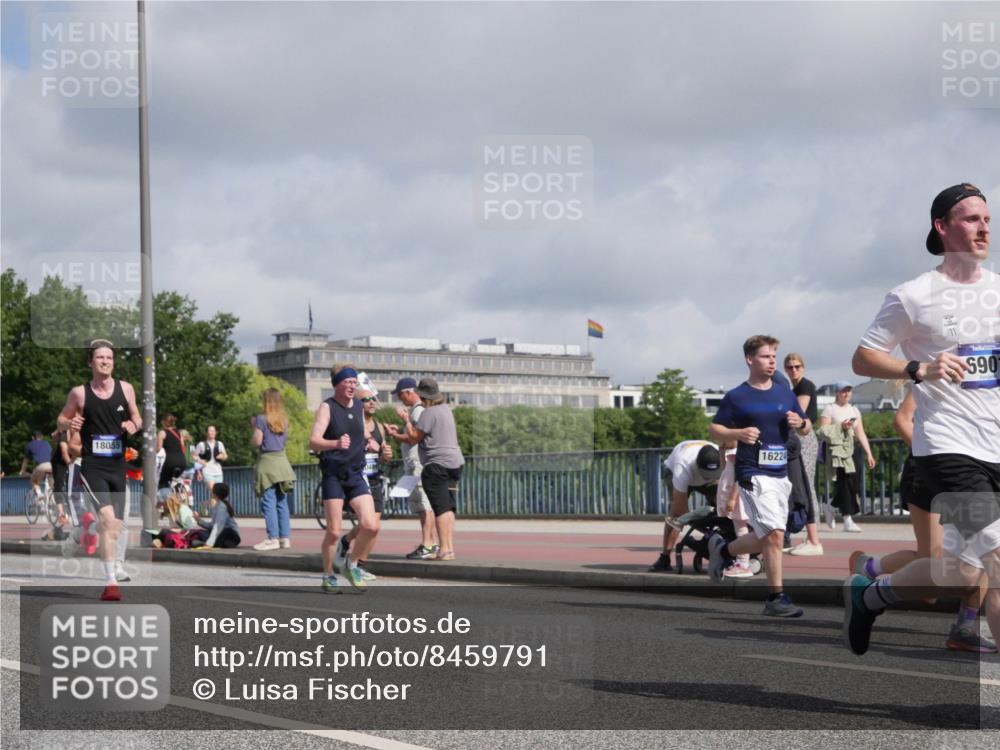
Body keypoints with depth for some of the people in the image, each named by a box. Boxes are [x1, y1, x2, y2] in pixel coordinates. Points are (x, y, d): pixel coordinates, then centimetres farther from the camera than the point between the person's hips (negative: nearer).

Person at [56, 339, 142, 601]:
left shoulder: (125, 388, 4)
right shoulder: (79, 393, -2)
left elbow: (137, 418, 16)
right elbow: (62, 419, 10)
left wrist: (134, 425, -6)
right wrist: (69, 423, -12)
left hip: (118, 465, 4)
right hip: (93, 466, -4)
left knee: (116, 526, 9)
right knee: (107, 518, -23)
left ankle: (114, 563, 39)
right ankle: (111, 581, -22)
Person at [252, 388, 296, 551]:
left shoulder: (262, 418, -8)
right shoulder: (284, 419, 10)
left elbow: (257, 442, -12)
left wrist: (254, 427, 8)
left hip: (267, 460, -6)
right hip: (282, 460, 6)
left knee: (268, 503, -6)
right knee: (282, 502, 9)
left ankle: (273, 538, -10)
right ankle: (285, 537, 9)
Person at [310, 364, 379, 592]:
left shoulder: (359, 406, 11)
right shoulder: (327, 407, -6)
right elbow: (314, 442, -19)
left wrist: (369, 444, 4)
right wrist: (335, 443, -38)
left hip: (356, 475, 5)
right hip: (333, 476, -5)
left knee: (371, 526, -10)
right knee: (334, 531, -6)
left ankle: (351, 563, 13)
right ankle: (328, 576, 15)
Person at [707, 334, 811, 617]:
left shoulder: (785, 394, 12)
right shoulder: (736, 397, -2)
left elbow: (806, 428, 19)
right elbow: (714, 429, 2)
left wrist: (800, 423, -5)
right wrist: (739, 433, -16)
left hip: (781, 474, 6)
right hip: (753, 474, -6)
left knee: (766, 539, 12)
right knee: (774, 533, -17)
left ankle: (723, 549, 39)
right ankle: (776, 597, -11)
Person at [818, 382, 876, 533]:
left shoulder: (854, 410, 15)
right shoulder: (830, 409, -1)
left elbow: (861, 433, 11)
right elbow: (823, 430, -10)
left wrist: (868, 453, 5)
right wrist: (841, 426, -18)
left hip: (849, 450, 6)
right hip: (835, 450, -6)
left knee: (852, 481, 1)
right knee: (844, 482, -13)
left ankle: (832, 507, 28)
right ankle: (848, 520, -12)